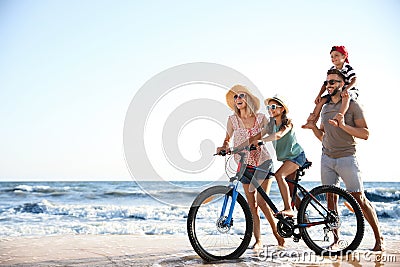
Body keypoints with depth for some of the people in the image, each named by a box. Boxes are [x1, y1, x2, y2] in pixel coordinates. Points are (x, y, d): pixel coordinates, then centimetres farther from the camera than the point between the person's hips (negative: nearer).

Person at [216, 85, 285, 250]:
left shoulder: (260, 118, 0)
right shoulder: (232, 120, 2)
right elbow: (227, 139, 6)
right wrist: (224, 147, -15)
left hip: (263, 163, -2)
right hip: (245, 165, 2)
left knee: (261, 201, -12)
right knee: (252, 205, 2)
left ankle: (277, 233, 8)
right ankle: (258, 240, 10)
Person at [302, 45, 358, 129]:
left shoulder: (348, 68, -11)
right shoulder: (332, 70, 6)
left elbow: (354, 80, -24)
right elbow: (326, 83, 7)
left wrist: (346, 89, -40)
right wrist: (319, 95, -3)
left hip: (350, 92, -7)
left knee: (346, 96, -42)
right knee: (321, 100, -9)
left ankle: (337, 119, -59)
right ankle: (312, 122, -14)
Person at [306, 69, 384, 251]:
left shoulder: (353, 106, -3)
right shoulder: (325, 108, 15)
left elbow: (365, 134, -9)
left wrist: (344, 126, -21)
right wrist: (313, 127, 4)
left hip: (347, 158, -5)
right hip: (327, 159, 5)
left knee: (359, 199, -5)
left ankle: (379, 238, 7)